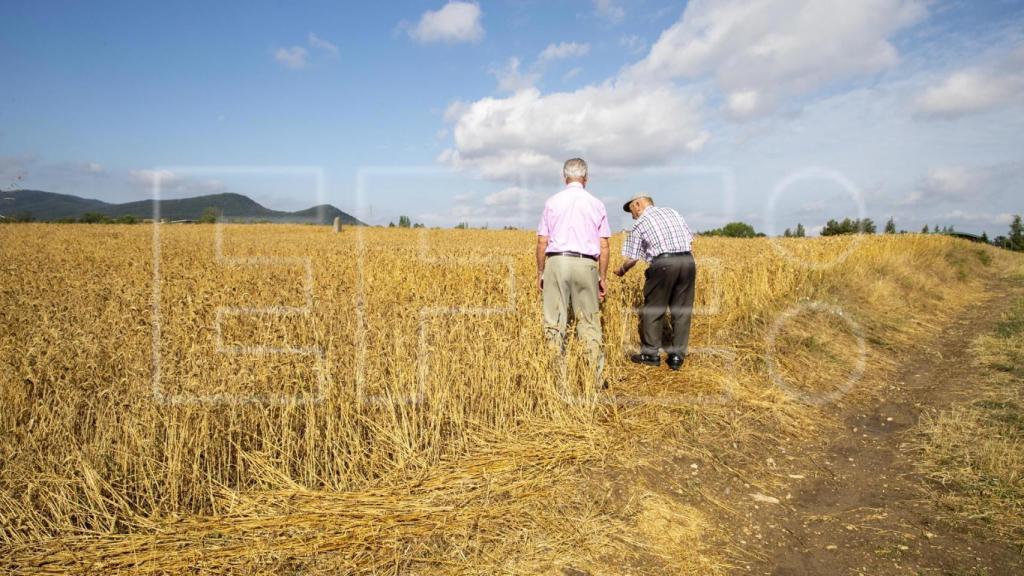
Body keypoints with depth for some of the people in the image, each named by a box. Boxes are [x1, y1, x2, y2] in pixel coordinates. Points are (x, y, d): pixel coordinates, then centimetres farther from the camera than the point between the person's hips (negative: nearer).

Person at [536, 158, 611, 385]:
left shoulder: (552, 202, 6)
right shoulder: (597, 204, 7)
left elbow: (542, 242, 3)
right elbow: (604, 247, 5)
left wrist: (540, 273, 11)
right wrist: (603, 277, 11)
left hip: (557, 263, 0)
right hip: (586, 265, 1)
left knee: (554, 324, 2)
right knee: (589, 325, 6)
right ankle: (596, 378, 7)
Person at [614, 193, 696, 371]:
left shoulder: (639, 224, 7)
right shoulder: (672, 212, 21)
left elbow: (632, 258, 6)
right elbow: (690, 239, 17)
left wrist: (621, 270, 23)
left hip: (663, 263, -5)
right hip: (688, 261, 5)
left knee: (652, 310, 8)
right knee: (682, 311, 10)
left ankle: (650, 354, 15)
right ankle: (677, 356, 14)